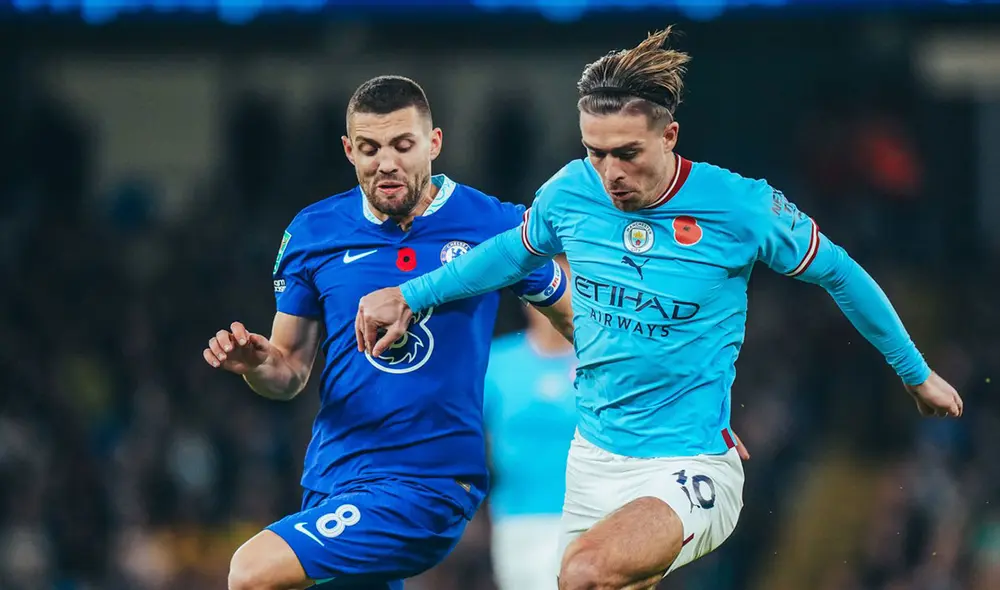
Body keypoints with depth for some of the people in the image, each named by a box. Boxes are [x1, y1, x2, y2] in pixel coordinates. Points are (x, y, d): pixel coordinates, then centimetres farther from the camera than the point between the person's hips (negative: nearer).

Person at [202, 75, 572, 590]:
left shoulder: (494, 226, -4)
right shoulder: (312, 233, 4)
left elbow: (579, 321, 9)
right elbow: (291, 369, 11)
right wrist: (257, 364, -11)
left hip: (427, 485, -5)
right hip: (330, 483, 5)